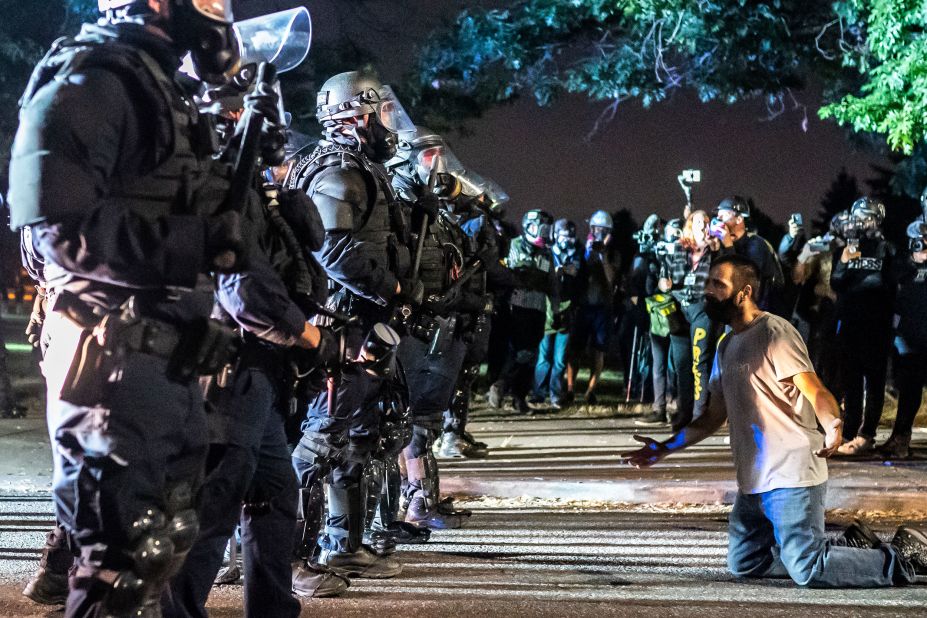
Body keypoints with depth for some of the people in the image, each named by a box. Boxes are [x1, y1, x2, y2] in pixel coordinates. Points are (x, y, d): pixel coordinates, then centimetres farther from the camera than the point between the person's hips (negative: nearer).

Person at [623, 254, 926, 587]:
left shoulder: (774, 332, -11)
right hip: (752, 483, 9)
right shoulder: (727, 346, 16)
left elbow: (816, 392, -20)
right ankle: (845, 549, 21)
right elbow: (714, 416, 21)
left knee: (807, 569, -15)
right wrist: (664, 448, 16)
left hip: (792, 476, -9)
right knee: (743, 564, 12)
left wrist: (833, 428, -41)